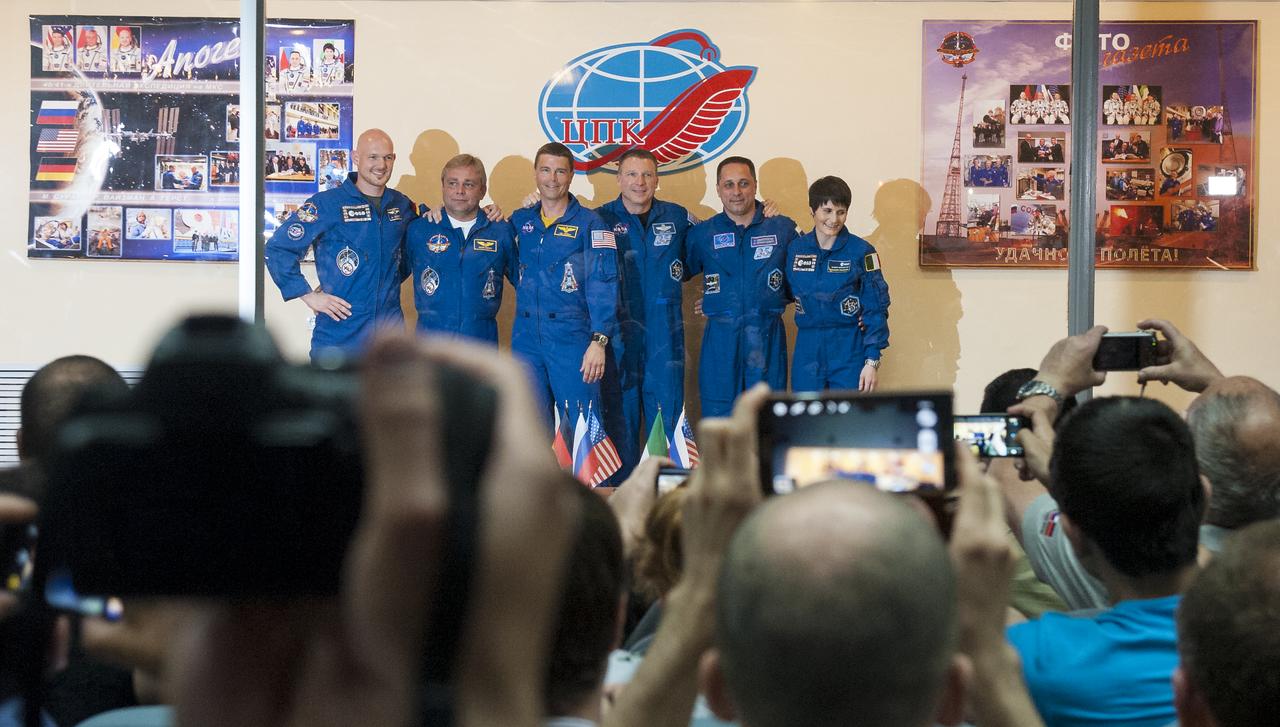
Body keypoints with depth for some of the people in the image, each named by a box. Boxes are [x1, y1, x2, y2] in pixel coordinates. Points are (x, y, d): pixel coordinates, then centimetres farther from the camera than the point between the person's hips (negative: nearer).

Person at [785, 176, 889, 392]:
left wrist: (872, 360, -9)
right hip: (807, 349, 3)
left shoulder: (861, 251, -5)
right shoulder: (795, 248, 4)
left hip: (849, 350, -3)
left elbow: (876, 308, -5)